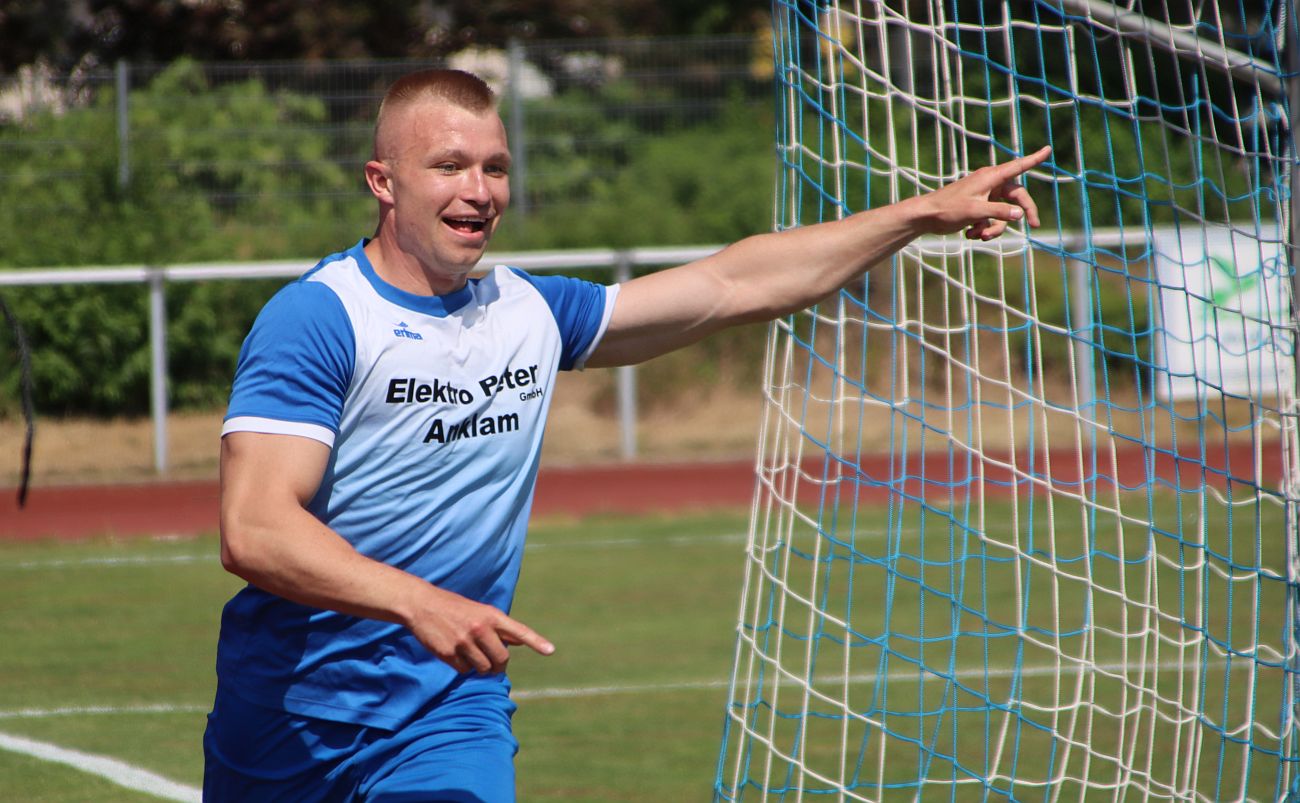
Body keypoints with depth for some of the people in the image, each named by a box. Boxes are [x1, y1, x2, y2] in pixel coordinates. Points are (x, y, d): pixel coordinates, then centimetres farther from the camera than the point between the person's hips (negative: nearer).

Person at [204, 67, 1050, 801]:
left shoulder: (528, 313, 6)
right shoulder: (318, 318, -13)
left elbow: (731, 286, 13)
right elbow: (253, 531, -23)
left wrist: (927, 213, 11)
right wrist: (419, 604, -36)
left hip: (448, 715, 3)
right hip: (287, 717, -3)